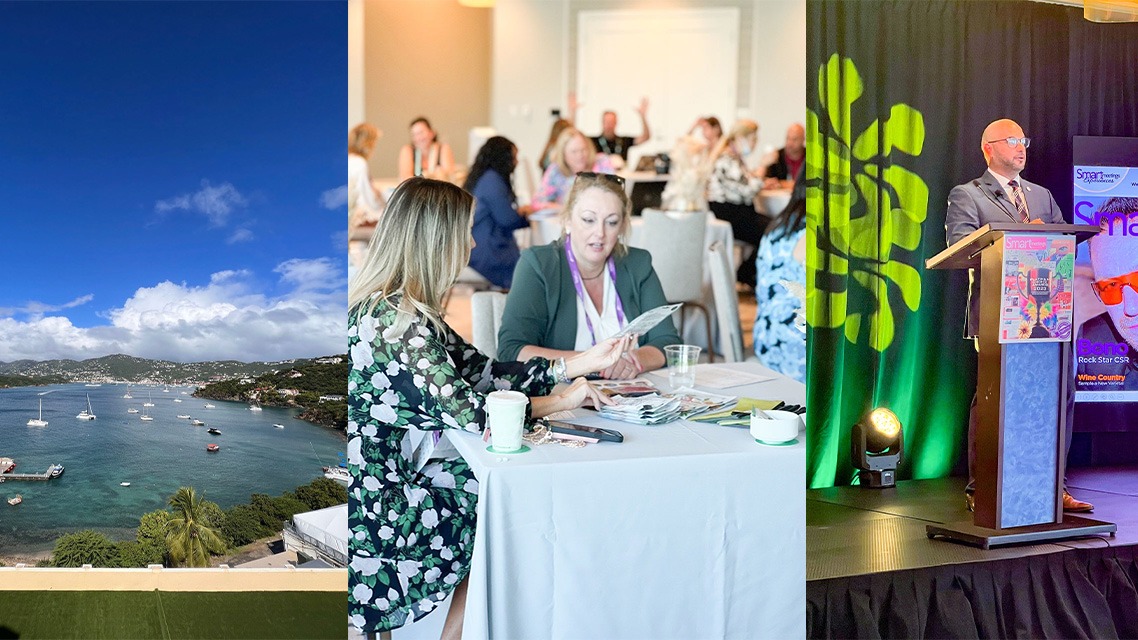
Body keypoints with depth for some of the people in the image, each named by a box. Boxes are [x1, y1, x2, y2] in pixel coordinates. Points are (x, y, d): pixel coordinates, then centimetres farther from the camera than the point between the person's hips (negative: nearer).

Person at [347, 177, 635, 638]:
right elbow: (468, 412, -26)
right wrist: (562, 401, -10)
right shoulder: (394, 320, -24)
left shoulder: (393, 308, 8)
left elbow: (480, 371, 8)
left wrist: (585, 362, 7)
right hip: (370, 515, -9)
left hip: (383, 484, 9)